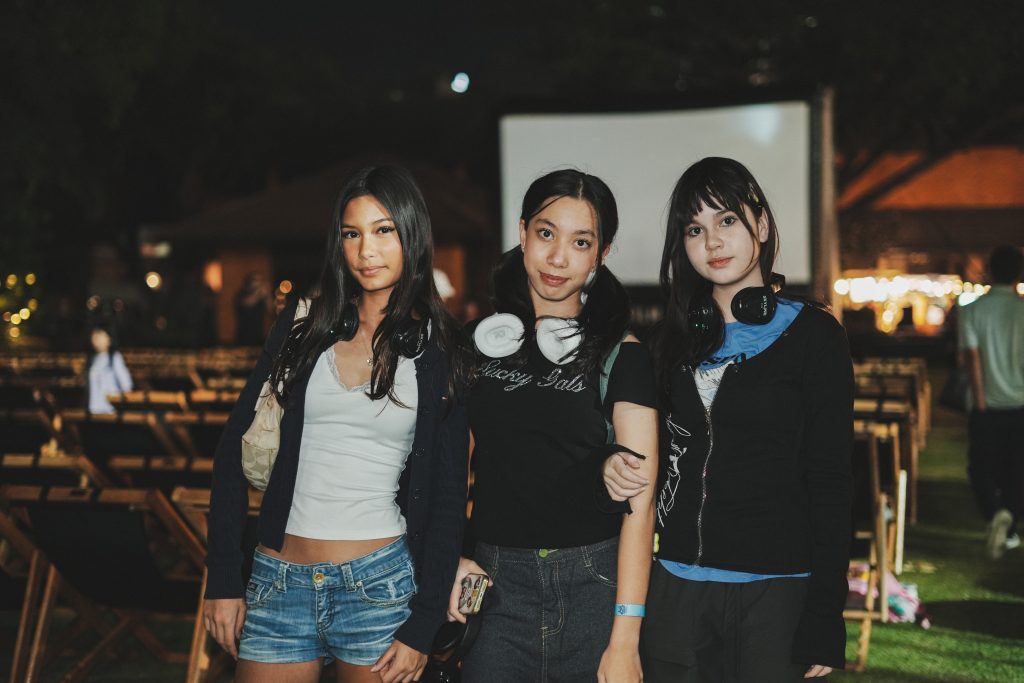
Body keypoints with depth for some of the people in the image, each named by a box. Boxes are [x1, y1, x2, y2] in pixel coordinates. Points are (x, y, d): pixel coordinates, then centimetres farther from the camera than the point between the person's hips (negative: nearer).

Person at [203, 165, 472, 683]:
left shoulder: (440, 352, 1)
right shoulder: (303, 328, 5)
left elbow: (448, 496, 0)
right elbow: (235, 450, 5)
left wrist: (423, 628, -5)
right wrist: (223, 580, -1)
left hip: (382, 585, -2)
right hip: (279, 582, 2)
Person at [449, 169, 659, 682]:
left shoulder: (621, 356, -3)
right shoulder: (483, 339, 6)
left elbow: (638, 500, -9)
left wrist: (624, 641, -15)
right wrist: (452, 559, -1)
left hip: (595, 583, -2)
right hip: (495, 585, 3)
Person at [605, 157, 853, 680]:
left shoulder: (814, 336, -4)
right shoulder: (676, 338, 11)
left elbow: (829, 481, -7)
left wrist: (824, 616, -11)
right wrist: (616, 465, -4)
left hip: (775, 591, -4)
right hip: (676, 589, 4)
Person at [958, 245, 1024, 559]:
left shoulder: (972, 309, -5)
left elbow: (971, 354, -12)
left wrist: (980, 400, -11)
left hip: (986, 406, -1)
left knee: (981, 467, 8)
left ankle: (996, 513, -18)